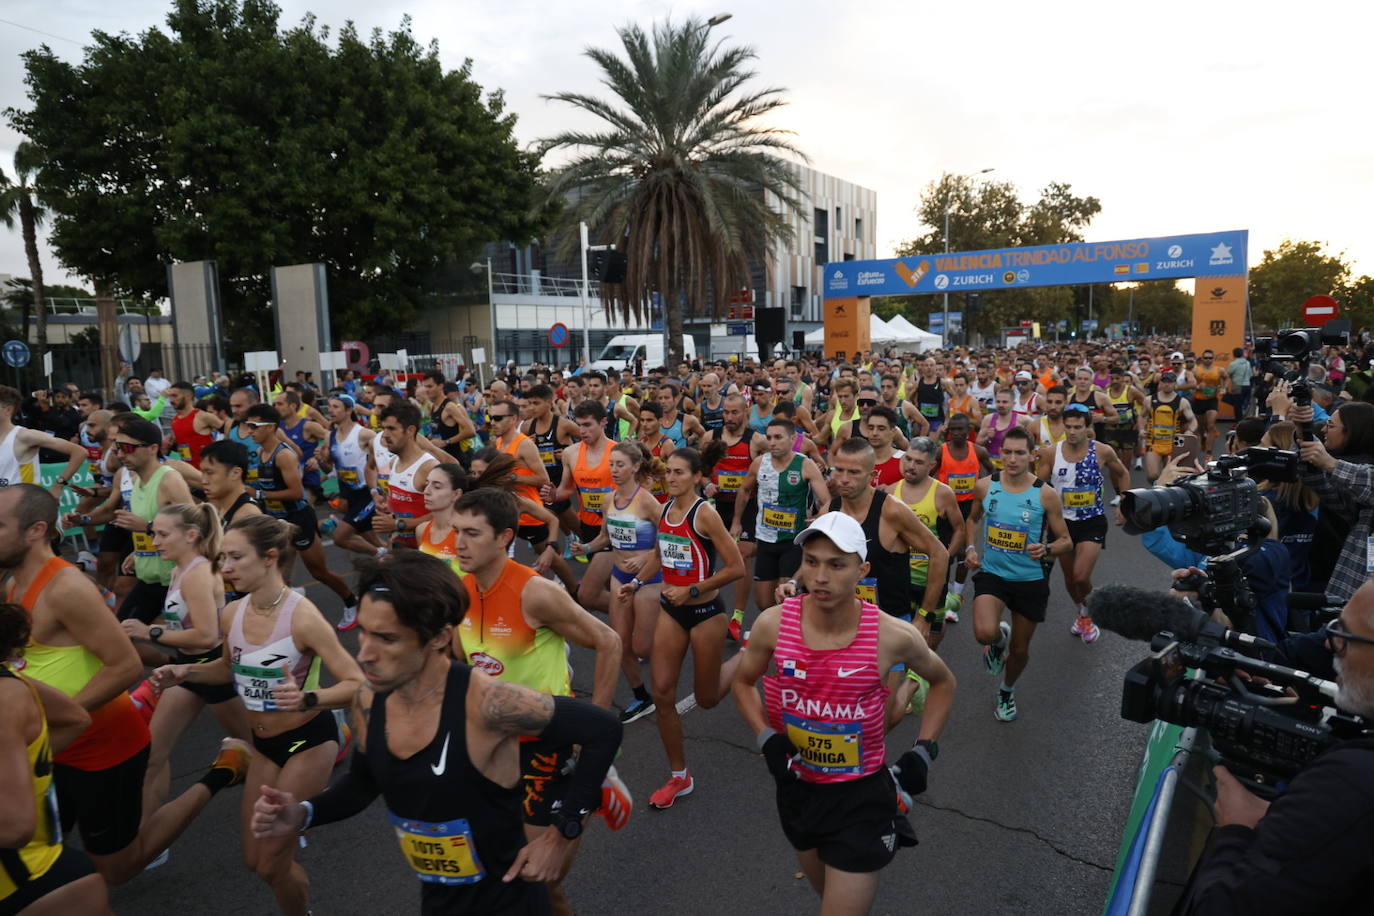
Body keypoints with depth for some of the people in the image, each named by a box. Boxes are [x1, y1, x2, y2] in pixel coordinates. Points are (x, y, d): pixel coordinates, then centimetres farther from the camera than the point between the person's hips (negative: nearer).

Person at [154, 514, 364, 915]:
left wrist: (307, 699, -44)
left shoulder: (303, 616, -28)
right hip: (263, 743, 7)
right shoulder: (231, 614, -7)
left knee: (272, 863, 3)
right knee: (255, 858, 17)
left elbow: (357, 684, -28)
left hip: (309, 739, -7)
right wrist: (185, 672, -2)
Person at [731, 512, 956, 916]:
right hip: (797, 787, 3)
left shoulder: (894, 636, -20)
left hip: (862, 796, -3)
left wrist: (925, 750, -5)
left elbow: (943, 683, 3)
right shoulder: (773, 624, -17)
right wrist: (767, 739, -11)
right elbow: (744, 682, 3)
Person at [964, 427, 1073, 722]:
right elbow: (973, 518, 15)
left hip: (1030, 579, 0)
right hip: (991, 574, 0)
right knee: (985, 633, -26)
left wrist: (1046, 549, -25)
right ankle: (999, 639, 14)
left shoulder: (1045, 494, -11)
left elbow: (1066, 541, -3)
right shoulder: (985, 486, -6)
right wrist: (970, 548, -1)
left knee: (1020, 649, 13)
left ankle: (1007, 691, 46)